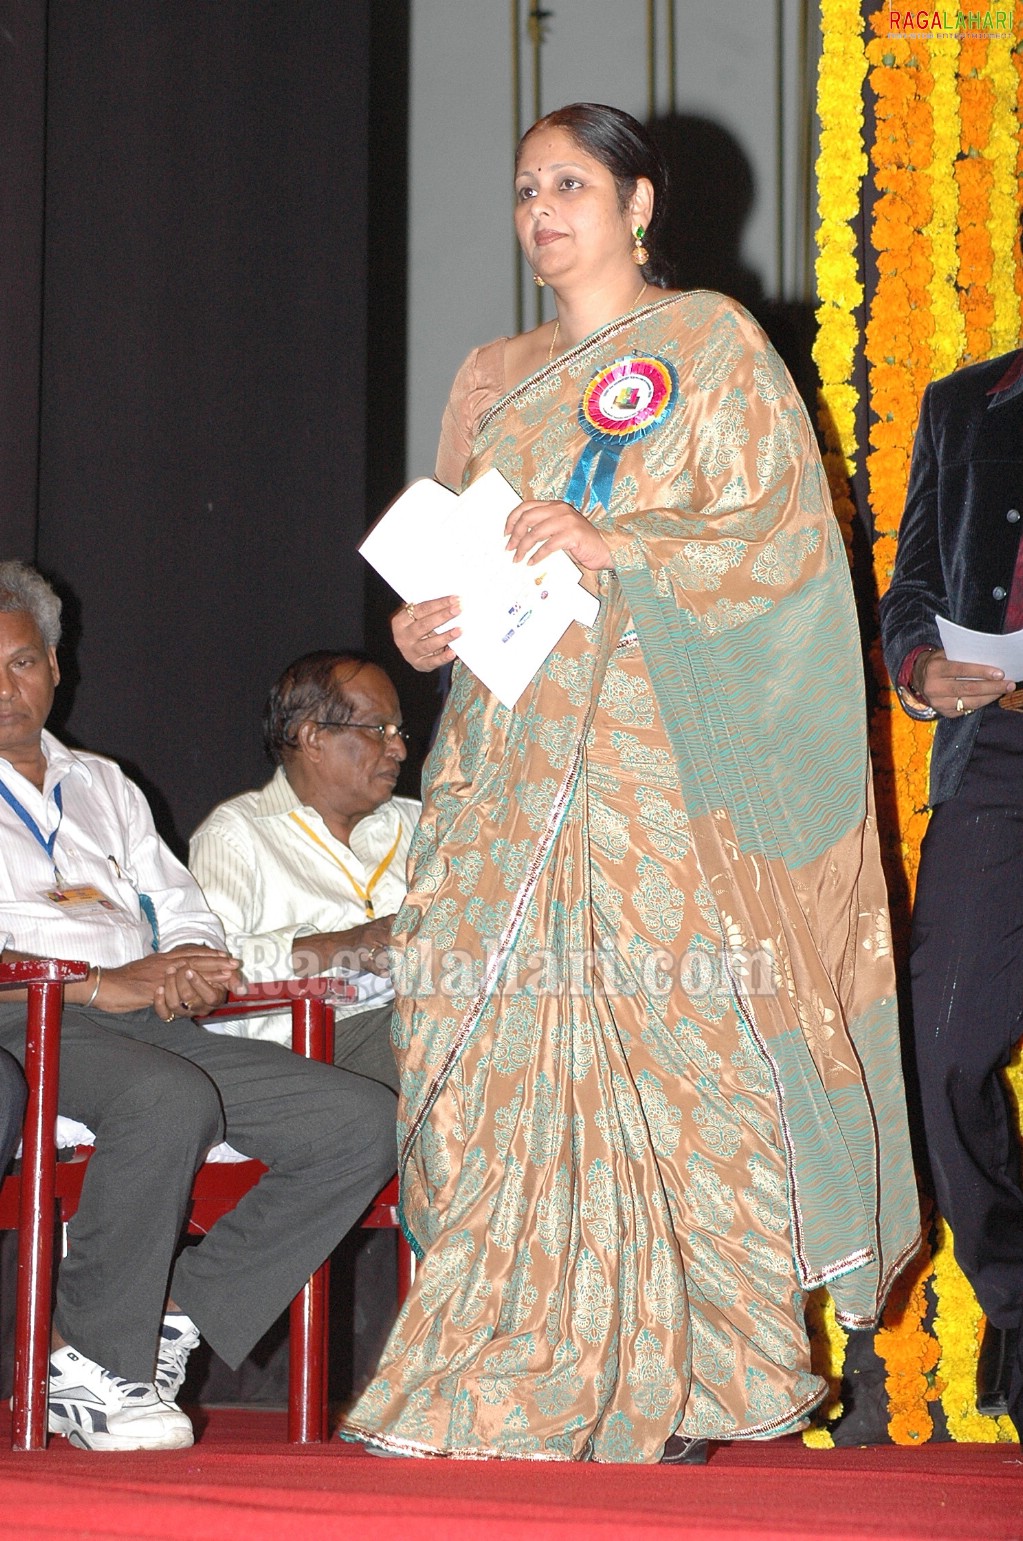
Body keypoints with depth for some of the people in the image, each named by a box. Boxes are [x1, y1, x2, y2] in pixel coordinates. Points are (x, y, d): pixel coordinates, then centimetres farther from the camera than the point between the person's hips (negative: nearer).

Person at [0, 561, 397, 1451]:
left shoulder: (103, 786, 30)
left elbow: (184, 911, 23)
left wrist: (194, 969, -2)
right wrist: (103, 982, -18)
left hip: (160, 1025, 7)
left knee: (368, 1123, -12)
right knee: (170, 1099, -39)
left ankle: (174, 1313, -14)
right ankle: (91, 1368, -25)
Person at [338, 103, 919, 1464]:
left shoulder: (712, 346, 5)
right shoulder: (495, 377, 22)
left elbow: (784, 530, -5)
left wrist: (613, 545, -17)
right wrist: (421, 624, 0)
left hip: (650, 750, -5)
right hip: (512, 749, 5)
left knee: (654, 1033, -11)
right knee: (503, 1043, -4)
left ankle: (662, 1388, -5)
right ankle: (519, 1373, 0)